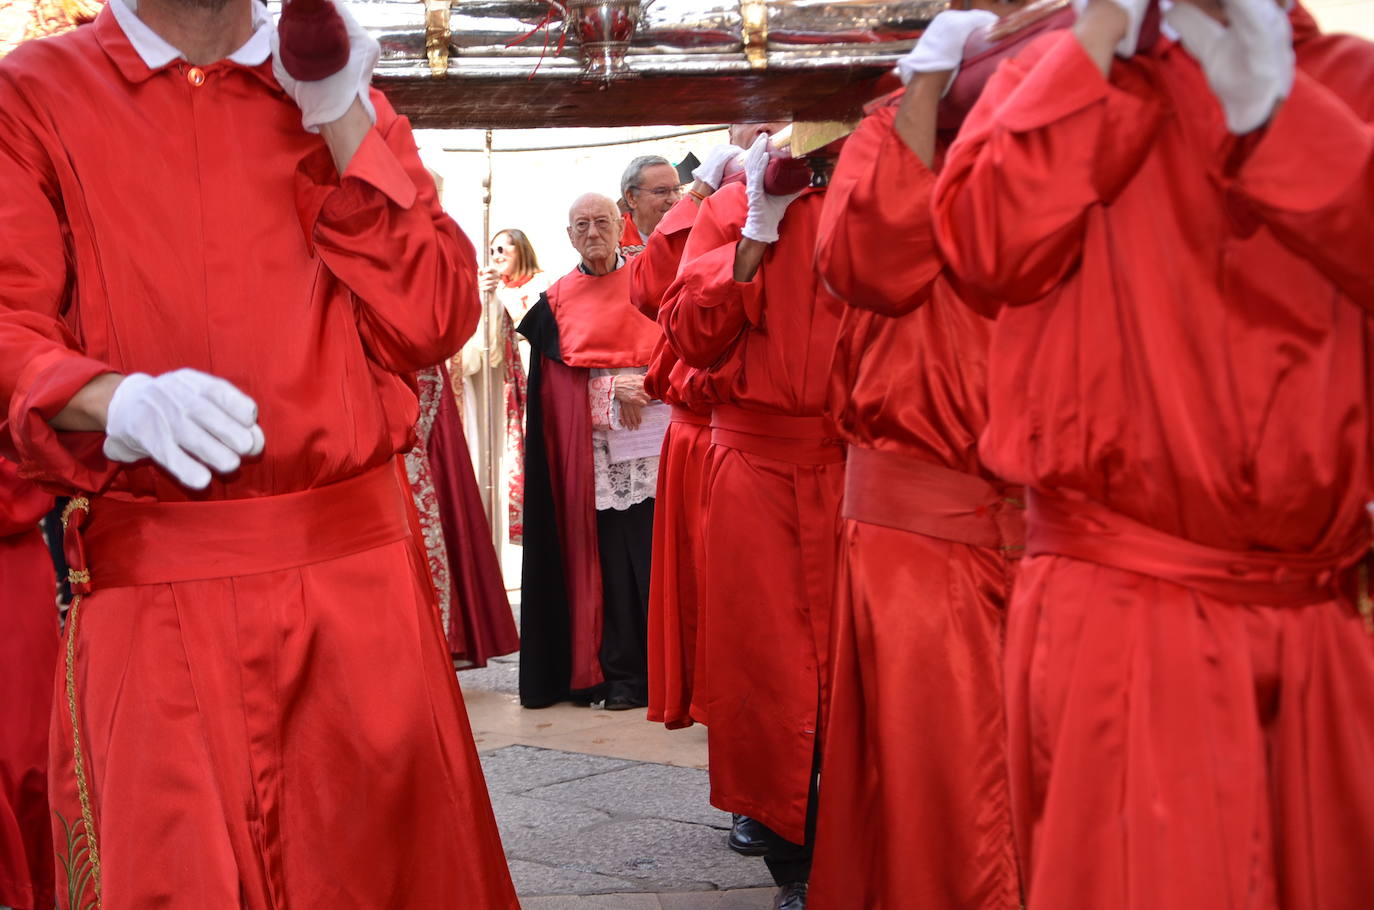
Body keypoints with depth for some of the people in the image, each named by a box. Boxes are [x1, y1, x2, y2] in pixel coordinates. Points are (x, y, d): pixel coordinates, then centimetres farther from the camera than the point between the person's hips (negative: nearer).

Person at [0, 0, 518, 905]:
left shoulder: (349, 100, 13)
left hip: (356, 565, 2)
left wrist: (342, 122, -4)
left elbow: (436, 321, 2)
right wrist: (118, 400, -24)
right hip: (148, 581, -2)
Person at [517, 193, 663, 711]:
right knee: (606, 550, -2)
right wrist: (615, 387, -12)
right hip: (589, 440, 1)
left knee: (655, 548, -5)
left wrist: (645, 385, -14)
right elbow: (560, 370, 2)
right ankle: (621, 672, 4)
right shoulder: (558, 299, 12)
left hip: (648, 434, 0)